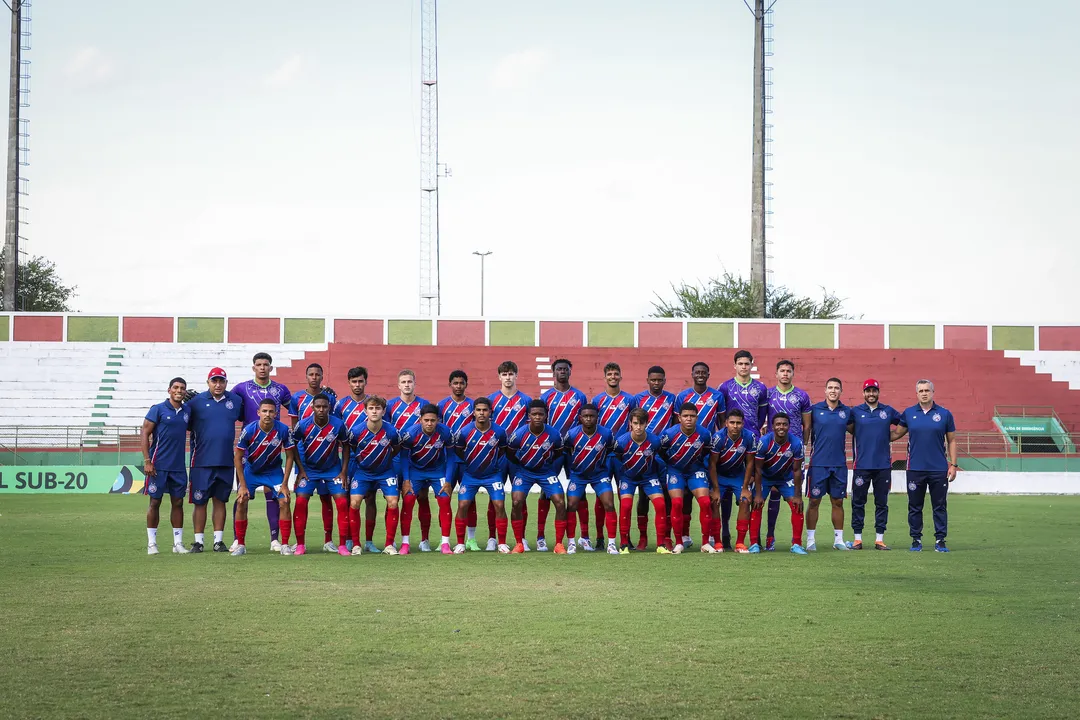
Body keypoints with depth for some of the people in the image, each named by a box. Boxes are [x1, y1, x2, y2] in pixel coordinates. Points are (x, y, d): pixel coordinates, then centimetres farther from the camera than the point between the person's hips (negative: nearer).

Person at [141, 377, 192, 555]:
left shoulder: (187, 411, 10)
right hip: (159, 466, -5)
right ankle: (151, 543, 7)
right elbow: (144, 434, -7)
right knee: (155, 502, 1)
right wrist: (147, 461, -12)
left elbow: (191, 428, 28)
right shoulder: (158, 409, -5)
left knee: (178, 502, 7)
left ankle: (178, 543, 13)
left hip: (179, 466, 5)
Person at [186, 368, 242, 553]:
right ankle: (198, 541, 7)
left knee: (220, 500, 9)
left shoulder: (235, 401, 7)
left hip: (226, 461, 3)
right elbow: (185, 426, 2)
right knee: (200, 501, 1)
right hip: (201, 461, -3)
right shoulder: (196, 401, -2)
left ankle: (219, 540, 14)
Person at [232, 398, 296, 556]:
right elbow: (237, 457, -13)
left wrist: (284, 484, -12)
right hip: (251, 470, 0)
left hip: (274, 471, 0)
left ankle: (285, 545, -3)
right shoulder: (249, 430, -22)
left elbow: (289, 457, -8)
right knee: (241, 502, -12)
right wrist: (243, 485, -15)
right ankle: (240, 545, 0)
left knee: (284, 502, -13)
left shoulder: (283, 430, -20)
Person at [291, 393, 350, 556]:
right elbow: (293, 445, -2)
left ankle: (342, 545, -2)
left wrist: (344, 471, -4)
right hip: (309, 469, 0)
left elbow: (345, 445, -1)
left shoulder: (338, 424, -16)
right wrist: (301, 469, -6)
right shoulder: (303, 425, -17)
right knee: (301, 501, -12)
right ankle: (300, 545, -2)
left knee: (342, 502, -10)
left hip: (333, 469, 0)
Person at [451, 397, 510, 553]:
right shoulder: (464, 432, -16)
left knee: (499, 505, -9)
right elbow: (458, 450, 3)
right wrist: (468, 462, 7)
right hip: (470, 475, 0)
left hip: (493, 474, 0)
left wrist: (494, 462, 6)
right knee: (463, 505, -8)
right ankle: (460, 543, 4)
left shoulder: (499, 432, -13)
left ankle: (502, 543, 2)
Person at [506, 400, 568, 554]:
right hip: (524, 471, -1)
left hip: (546, 471, 1)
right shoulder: (519, 434, -20)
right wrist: (520, 465, 5)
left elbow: (558, 453, 5)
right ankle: (519, 544, -3)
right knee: (516, 503, -16)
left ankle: (559, 544, -1)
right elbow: (509, 453, 0)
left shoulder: (554, 435, -17)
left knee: (560, 503, -12)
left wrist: (548, 463, 3)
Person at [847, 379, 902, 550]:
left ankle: (879, 539, 10)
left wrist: (889, 436, 8)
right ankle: (857, 538, 7)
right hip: (861, 465, -1)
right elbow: (849, 429, 12)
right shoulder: (855, 412, 4)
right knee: (858, 502, 1)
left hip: (883, 465, 1)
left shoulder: (888, 411, 8)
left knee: (882, 503, 5)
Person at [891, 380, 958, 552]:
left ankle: (940, 540, 9)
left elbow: (951, 441, 7)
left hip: (939, 469, -1)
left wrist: (953, 465, 1)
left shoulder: (944, 414, 3)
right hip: (915, 469, 1)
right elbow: (897, 433, 16)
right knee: (914, 507, 5)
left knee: (940, 506, 3)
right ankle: (916, 540, 14)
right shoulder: (908, 414, 5)